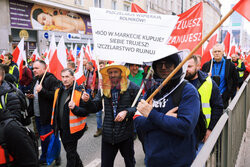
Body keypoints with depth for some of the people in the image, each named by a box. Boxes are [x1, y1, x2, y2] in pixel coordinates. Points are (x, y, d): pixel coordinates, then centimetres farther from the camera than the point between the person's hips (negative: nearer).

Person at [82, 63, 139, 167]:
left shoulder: (132, 87, -6)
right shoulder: (104, 88, 5)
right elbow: (95, 107, 8)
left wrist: (126, 112, -20)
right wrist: (87, 101, -11)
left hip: (126, 133, -2)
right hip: (108, 134, 3)